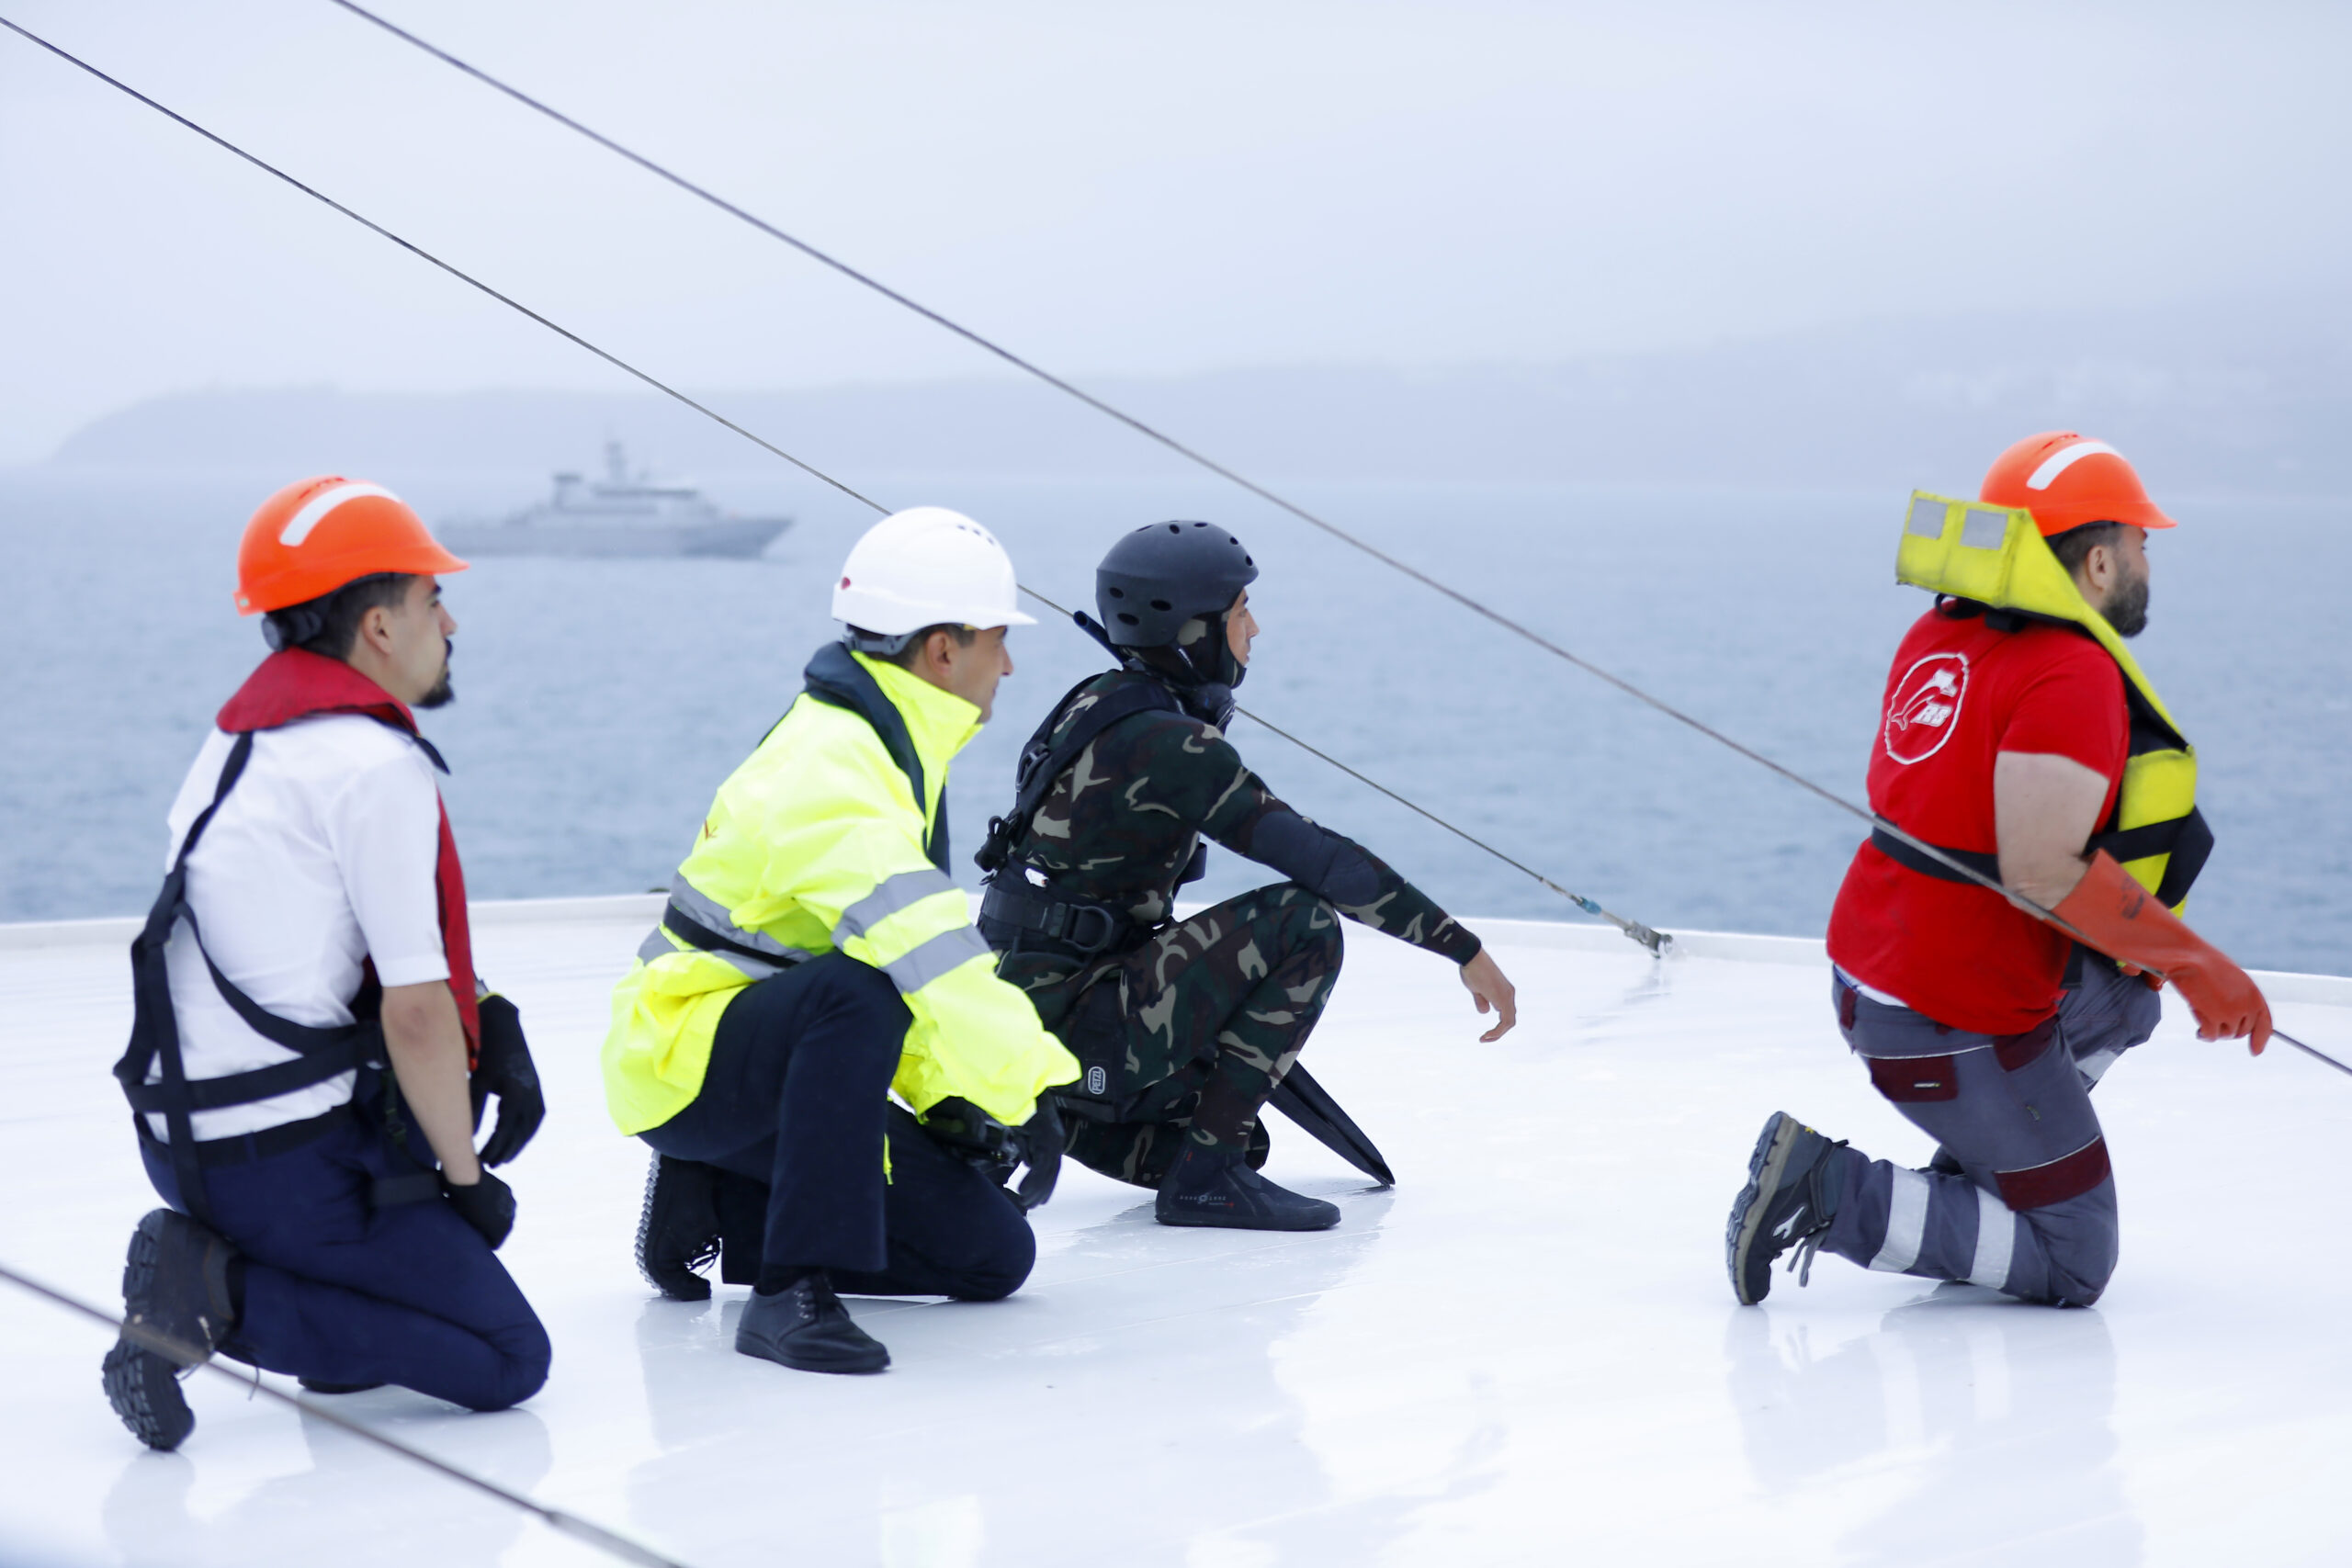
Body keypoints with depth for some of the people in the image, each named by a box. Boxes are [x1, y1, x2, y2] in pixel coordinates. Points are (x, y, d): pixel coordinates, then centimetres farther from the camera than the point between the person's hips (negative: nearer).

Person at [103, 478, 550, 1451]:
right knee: (510, 1362, 0)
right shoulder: (378, 766, -16)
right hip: (288, 1159, -9)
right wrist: (466, 1176, -4)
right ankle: (223, 1293, -12)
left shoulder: (243, 735, 13)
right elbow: (415, 1013, -17)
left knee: (491, 1041, 27)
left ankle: (346, 1315, 19)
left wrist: (487, 1032, 11)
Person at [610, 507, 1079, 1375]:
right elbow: (918, 944, -35)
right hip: (686, 1061, -10)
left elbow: (926, 944, 18)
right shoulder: (827, 765, -23)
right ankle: (792, 1292, -35)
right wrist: (1020, 1090, -33)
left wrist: (947, 1094, 8)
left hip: (789, 1066, 10)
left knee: (993, 1253, 2)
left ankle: (713, 1203, 12)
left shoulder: (887, 750, 10)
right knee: (858, 990, -41)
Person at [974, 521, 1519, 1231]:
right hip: (1076, 1033, -10)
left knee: (1236, 1135, 24)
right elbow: (1316, 857, -23)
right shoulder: (1169, 744, -19)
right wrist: (1464, 948, -20)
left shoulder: (1102, 702, 10)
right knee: (1302, 921, -18)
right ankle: (1205, 1176, -13)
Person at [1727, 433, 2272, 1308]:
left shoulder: (1942, 635, 4)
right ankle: (1833, 1194, -9)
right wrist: (2193, 962, -19)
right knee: (2072, 1269, 3)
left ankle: (1972, 1183, 21)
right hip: (1955, 1033, -9)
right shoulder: (2074, 676, -21)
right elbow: (2041, 868, -29)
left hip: (1870, 972, 9)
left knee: (2125, 1000, 30)